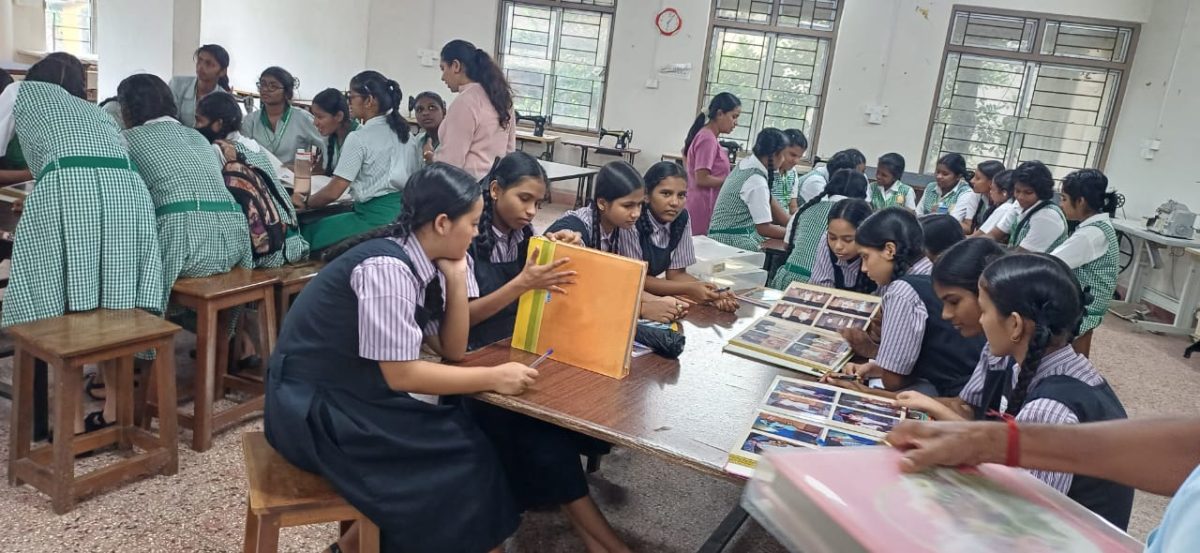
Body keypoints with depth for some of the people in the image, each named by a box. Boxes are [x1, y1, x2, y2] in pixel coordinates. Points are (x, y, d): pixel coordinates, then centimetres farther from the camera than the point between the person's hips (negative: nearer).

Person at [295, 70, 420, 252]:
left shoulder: (359, 138, -9)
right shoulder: (405, 134, 10)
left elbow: (333, 192, -9)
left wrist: (304, 202, 9)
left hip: (376, 218, -8)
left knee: (308, 231, 6)